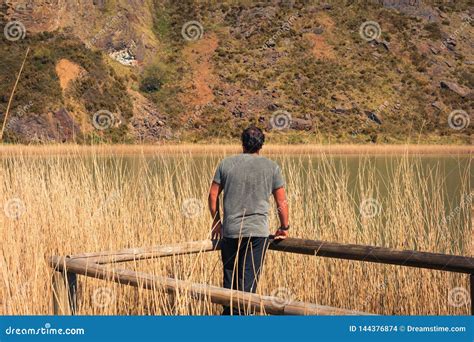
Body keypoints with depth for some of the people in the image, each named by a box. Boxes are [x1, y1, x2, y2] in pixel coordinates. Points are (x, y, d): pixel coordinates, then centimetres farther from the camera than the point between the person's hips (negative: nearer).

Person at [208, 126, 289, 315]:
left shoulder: (226, 163, 5)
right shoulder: (272, 167, 1)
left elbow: (212, 196, 7)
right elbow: (282, 203, 2)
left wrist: (216, 221, 20)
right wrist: (284, 227, 16)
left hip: (229, 230, 2)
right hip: (258, 231, -2)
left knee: (229, 277, 13)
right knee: (248, 279, -1)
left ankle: (227, 316, 20)